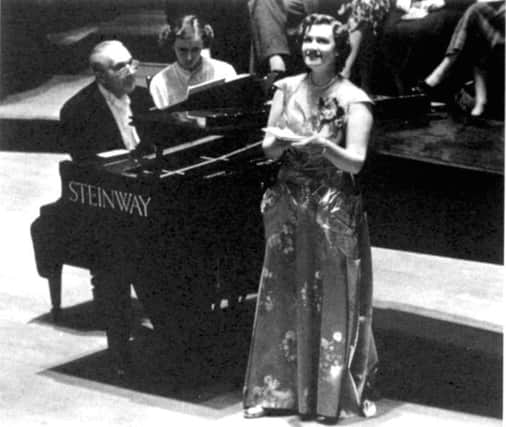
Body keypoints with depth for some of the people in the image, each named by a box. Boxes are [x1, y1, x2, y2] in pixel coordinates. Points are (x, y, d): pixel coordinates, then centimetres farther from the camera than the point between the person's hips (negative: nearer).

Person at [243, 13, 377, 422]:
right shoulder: (287, 89, 6)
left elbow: (355, 162, -12)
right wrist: (282, 141, -15)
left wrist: (323, 145, -29)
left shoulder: (353, 100, -7)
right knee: (282, 300, 7)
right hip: (289, 206, 4)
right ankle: (277, 388, 17)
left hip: (334, 210, -4)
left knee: (334, 301, 2)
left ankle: (336, 391, 13)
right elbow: (268, 149, 7)